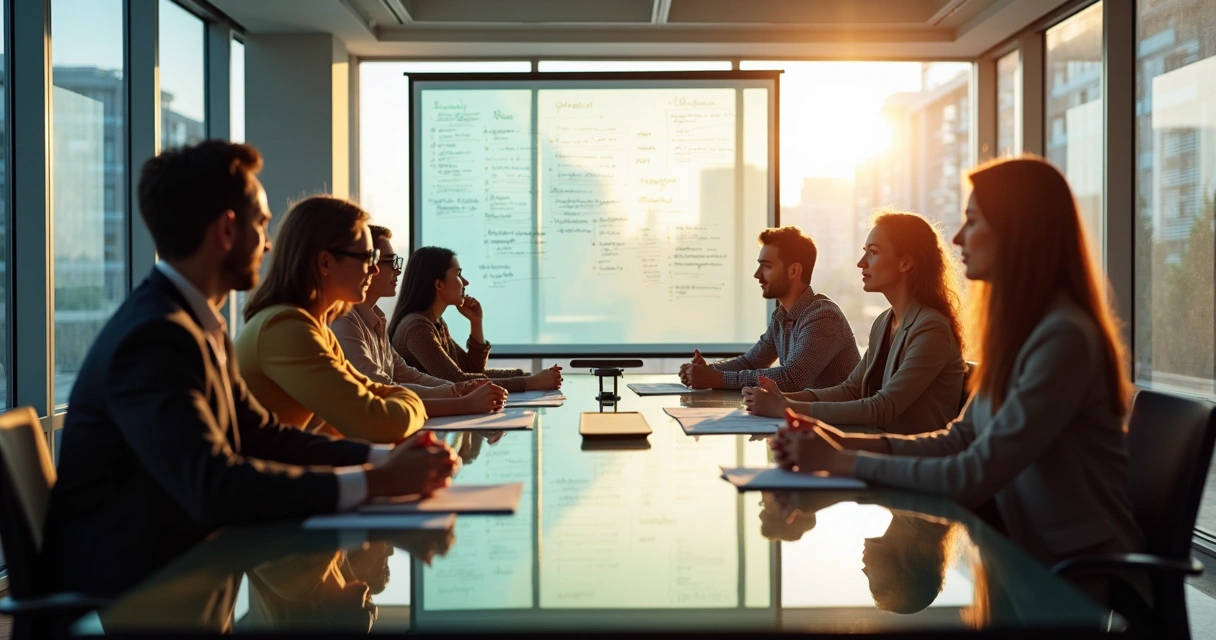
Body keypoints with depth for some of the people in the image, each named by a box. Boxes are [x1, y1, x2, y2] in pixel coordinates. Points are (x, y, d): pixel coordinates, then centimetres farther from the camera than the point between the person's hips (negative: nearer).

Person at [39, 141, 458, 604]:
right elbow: (214, 487, -30)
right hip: (120, 590, -8)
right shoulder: (154, 337, -22)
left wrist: (383, 458, -5)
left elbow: (261, 435, 7)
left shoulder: (198, 323, 8)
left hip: (175, 565, 8)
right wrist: (374, 482, -27)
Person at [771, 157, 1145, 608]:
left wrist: (844, 463, -17)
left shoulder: (1064, 338, -22)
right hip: (1035, 554, 7)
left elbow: (974, 476, -23)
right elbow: (962, 438, 7)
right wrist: (843, 441, -5)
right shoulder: (1020, 328, 7)